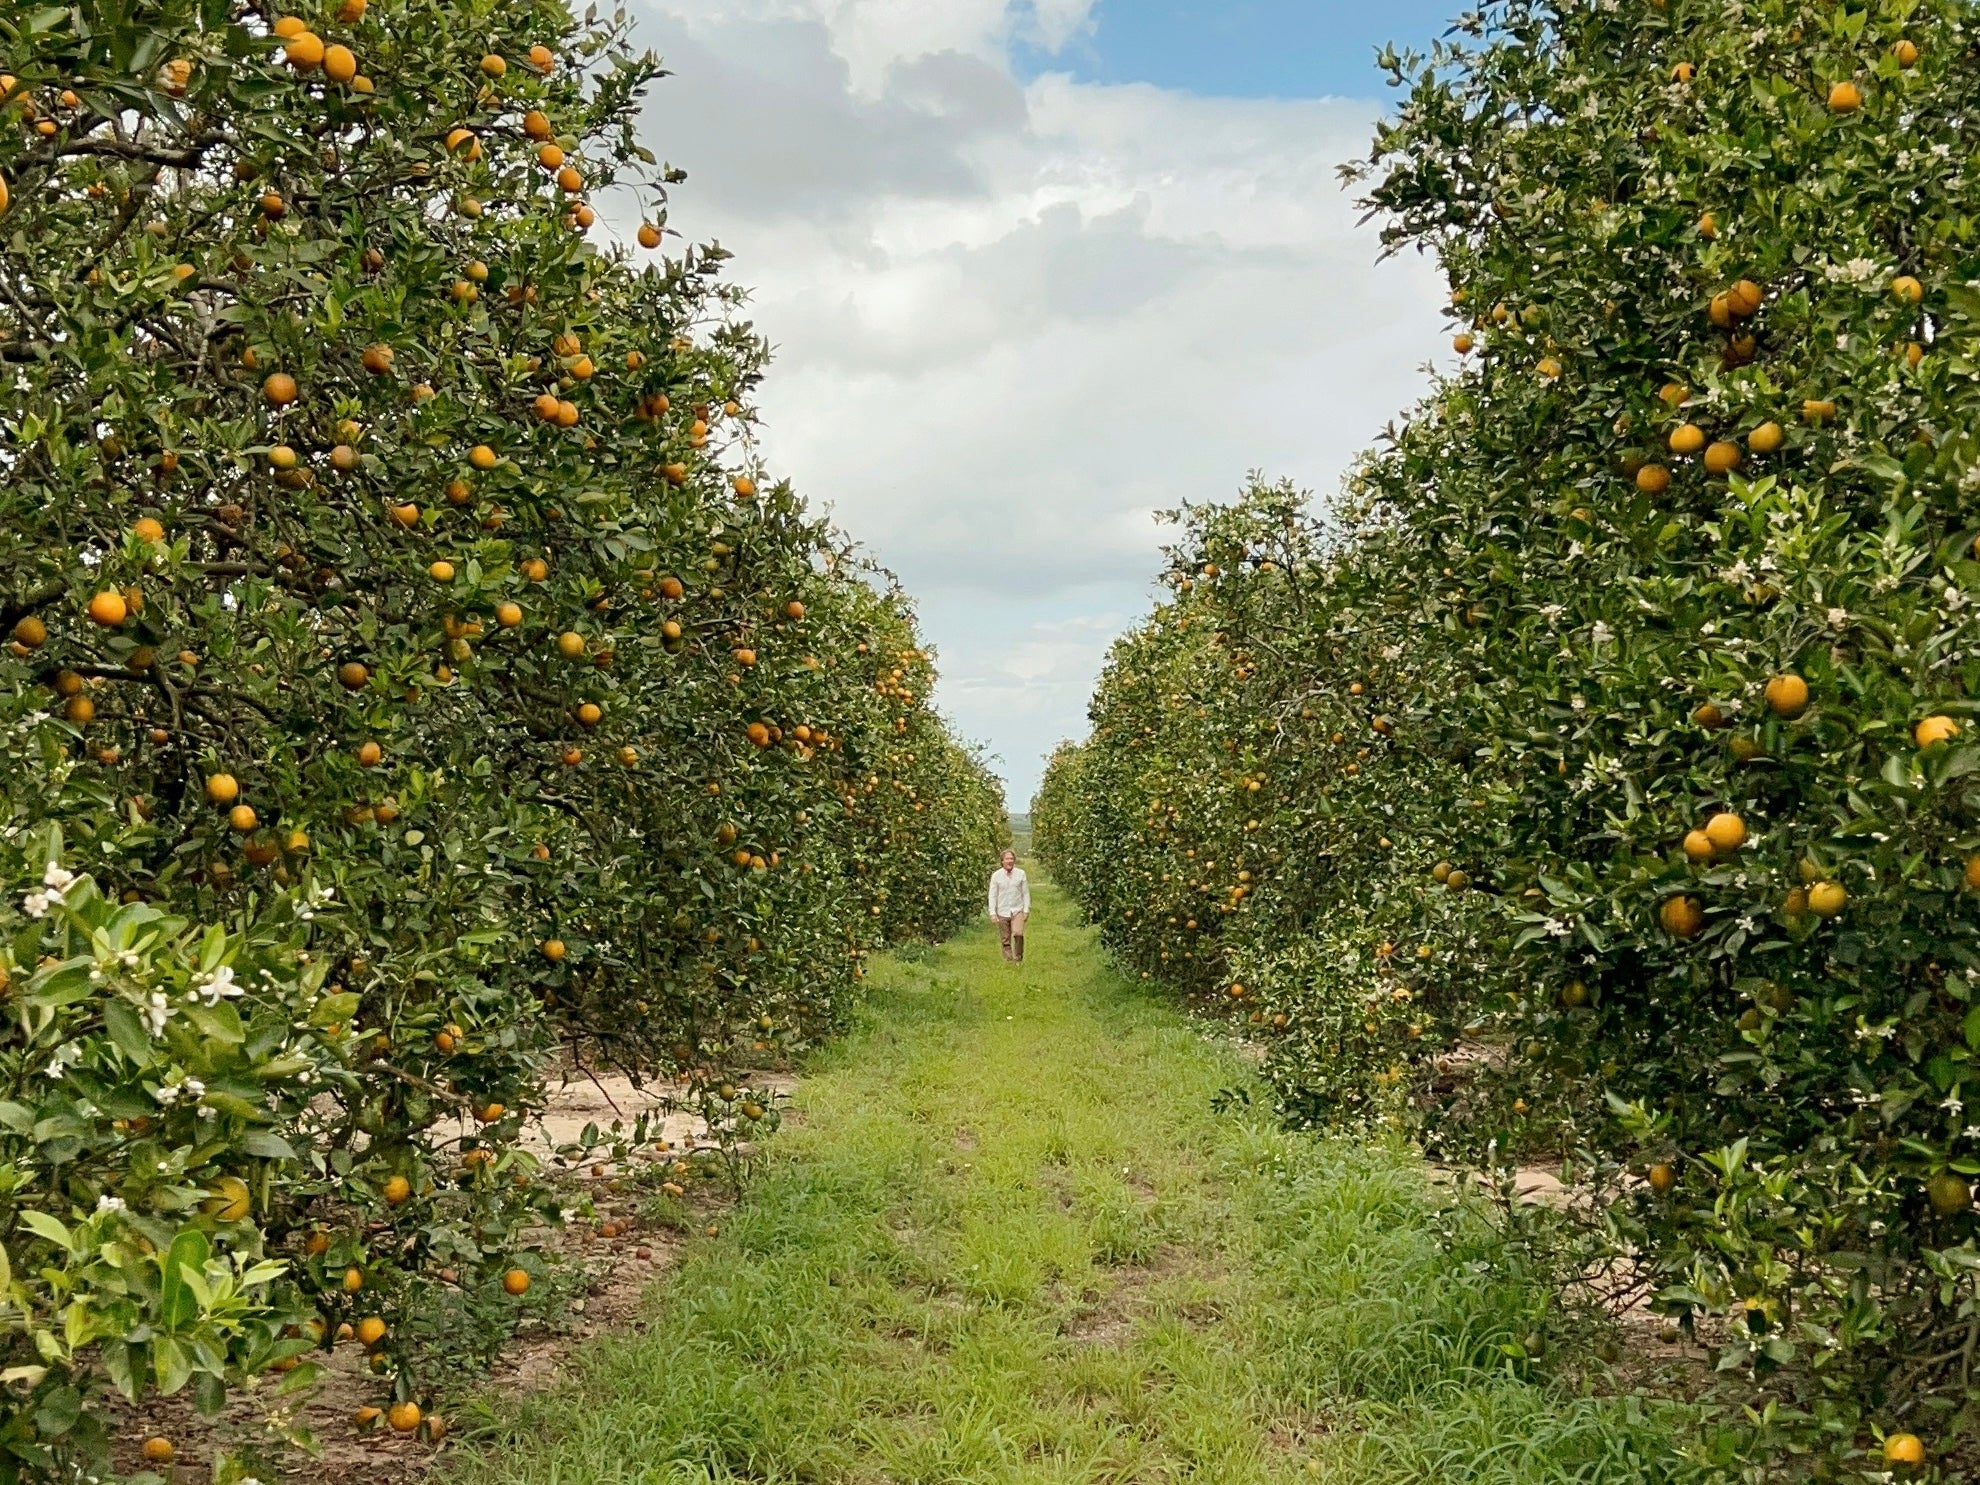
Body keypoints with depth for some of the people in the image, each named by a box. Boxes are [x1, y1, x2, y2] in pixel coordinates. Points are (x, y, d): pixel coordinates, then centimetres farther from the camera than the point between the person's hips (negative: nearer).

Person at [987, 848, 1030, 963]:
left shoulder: (1021, 874, 3)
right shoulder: (996, 875, 1)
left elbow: (1025, 893, 6)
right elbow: (992, 895, 2)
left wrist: (1026, 910, 1)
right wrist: (992, 913, -3)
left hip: (1017, 910, -1)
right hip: (1002, 912, 1)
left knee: (1018, 934, -19)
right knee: (1006, 940, 4)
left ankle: (1018, 959, -4)